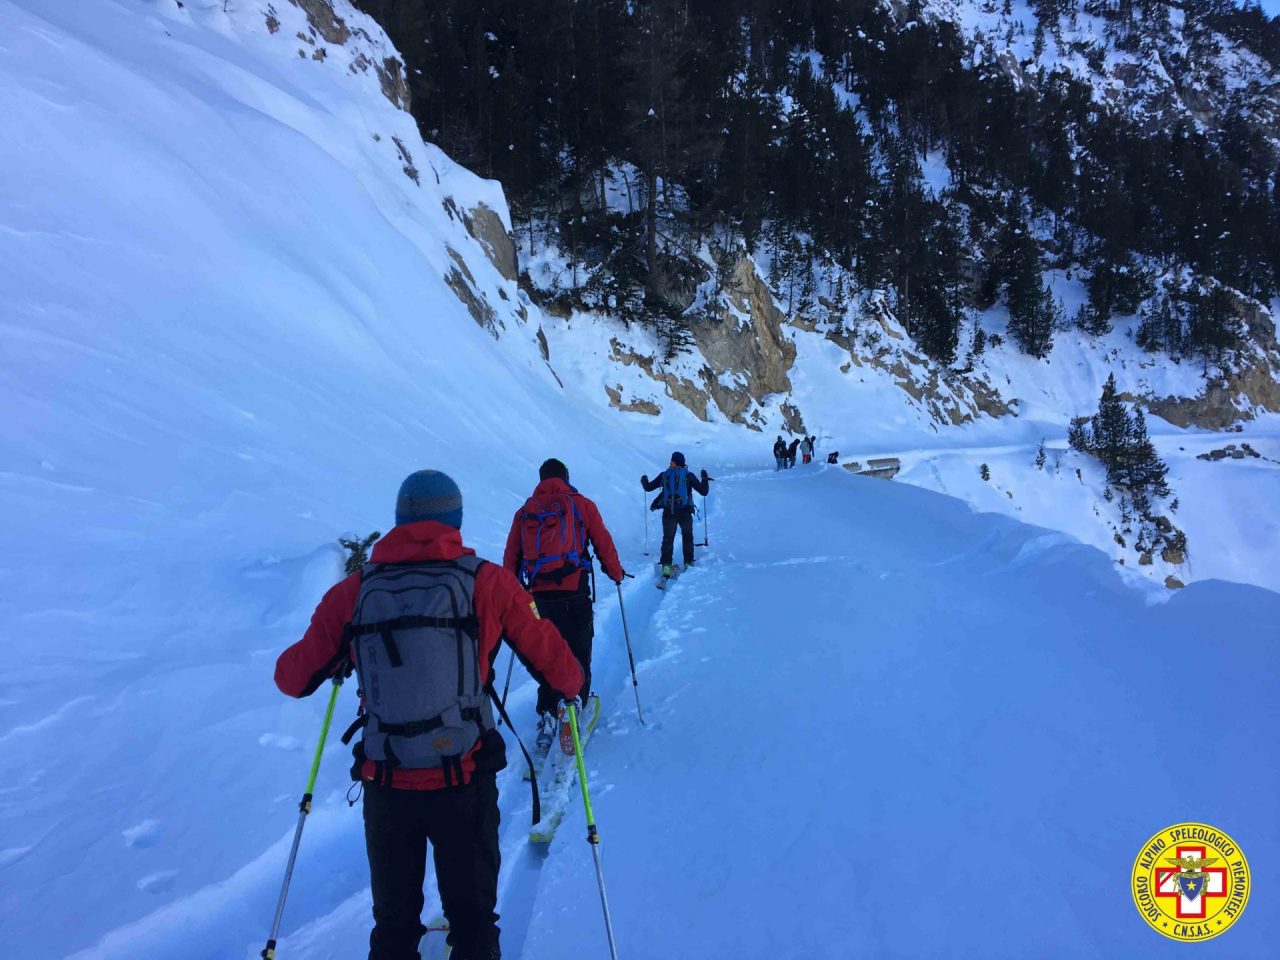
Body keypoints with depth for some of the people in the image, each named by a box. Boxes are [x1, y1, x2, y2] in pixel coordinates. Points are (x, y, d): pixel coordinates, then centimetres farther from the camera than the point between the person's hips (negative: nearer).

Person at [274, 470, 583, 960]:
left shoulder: (353, 592, -3)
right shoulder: (486, 581, -9)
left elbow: (293, 678, 4)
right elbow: (551, 656, -3)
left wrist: (338, 661, 25)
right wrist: (571, 685, 19)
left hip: (385, 785, 2)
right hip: (464, 781, -2)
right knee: (472, 916, 19)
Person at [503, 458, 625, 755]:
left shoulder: (524, 512, 13)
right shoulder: (581, 505, 4)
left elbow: (511, 557, 13)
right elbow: (603, 543, 5)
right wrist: (616, 573, 20)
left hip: (538, 595, 3)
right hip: (574, 593, -3)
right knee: (578, 655, 8)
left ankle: (547, 717, 9)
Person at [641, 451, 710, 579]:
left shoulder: (664, 475, 4)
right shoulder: (688, 476, 0)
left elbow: (648, 488, 13)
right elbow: (703, 492, 2)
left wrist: (644, 480, 34)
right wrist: (704, 479, 20)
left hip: (668, 513, 1)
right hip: (685, 512, 0)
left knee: (668, 538, 5)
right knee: (687, 537, 19)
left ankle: (666, 565, -8)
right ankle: (688, 562, 21)